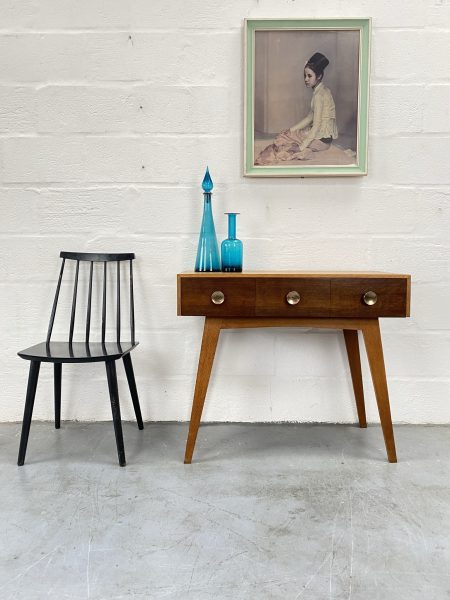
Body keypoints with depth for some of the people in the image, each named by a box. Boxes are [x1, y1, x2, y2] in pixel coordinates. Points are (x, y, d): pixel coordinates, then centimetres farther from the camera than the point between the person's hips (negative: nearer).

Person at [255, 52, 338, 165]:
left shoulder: (319, 94, -20)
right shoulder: (320, 91, 10)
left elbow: (316, 126, -24)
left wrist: (301, 147, -23)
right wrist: (291, 130, 11)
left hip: (322, 139, -9)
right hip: (322, 134, 9)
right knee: (284, 135, 8)